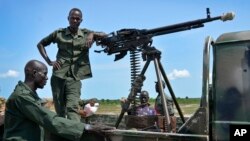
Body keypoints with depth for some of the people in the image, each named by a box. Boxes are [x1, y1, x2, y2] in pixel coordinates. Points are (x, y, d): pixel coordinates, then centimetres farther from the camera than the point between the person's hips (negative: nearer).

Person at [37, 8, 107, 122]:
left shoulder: (86, 34, 10)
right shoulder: (59, 33, 8)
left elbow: (106, 36, 3)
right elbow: (40, 44, 16)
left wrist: (93, 34, -15)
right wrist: (49, 61, 3)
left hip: (74, 78, -1)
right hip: (58, 76, 1)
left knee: (72, 107, -18)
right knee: (60, 110, 7)